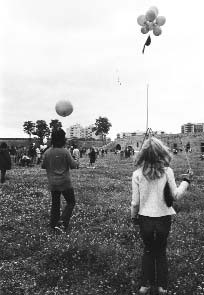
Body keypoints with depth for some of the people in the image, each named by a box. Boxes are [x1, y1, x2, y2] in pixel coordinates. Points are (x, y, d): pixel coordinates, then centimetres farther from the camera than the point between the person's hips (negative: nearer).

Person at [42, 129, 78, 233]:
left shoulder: (47, 152, -3)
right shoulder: (65, 152, -15)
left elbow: (43, 166, 8)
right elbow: (73, 165, -11)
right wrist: (75, 162, 10)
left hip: (52, 183, 5)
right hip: (65, 182, -4)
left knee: (55, 203, 17)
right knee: (71, 202, 9)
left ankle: (54, 224, 22)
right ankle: (62, 222, -5)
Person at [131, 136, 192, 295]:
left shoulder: (137, 174, -11)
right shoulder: (167, 171, -12)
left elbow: (135, 202, -6)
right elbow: (176, 195, -6)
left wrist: (134, 216, 11)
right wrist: (186, 180, 8)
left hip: (145, 218, 0)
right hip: (163, 218, 0)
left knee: (148, 250, 21)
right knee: (161, 251, 20)